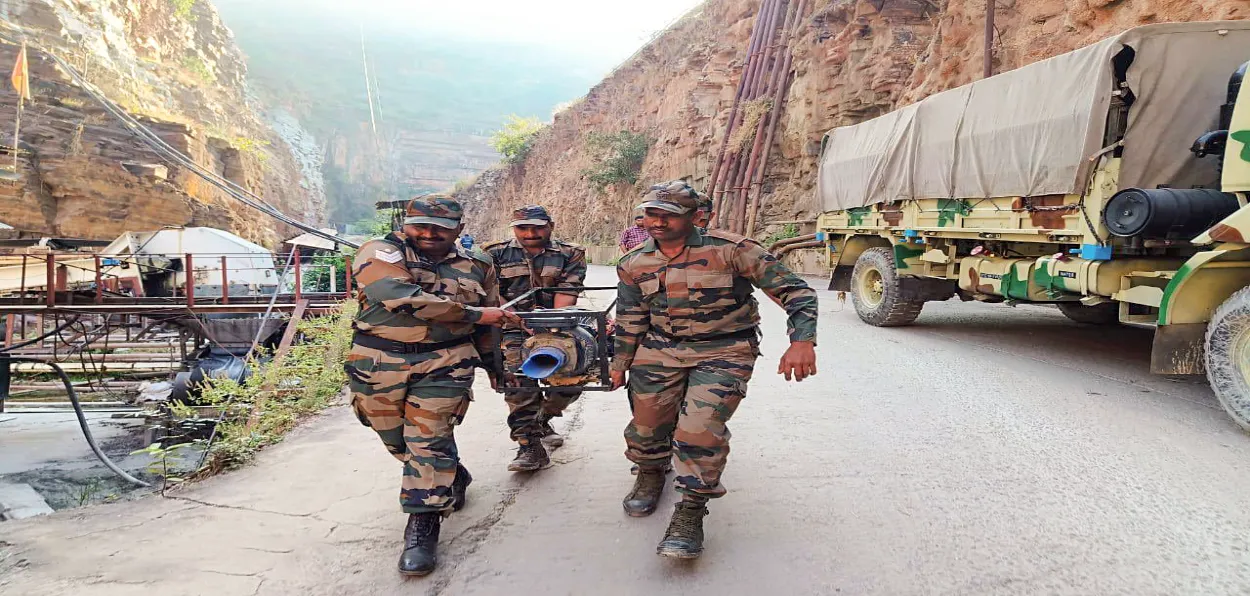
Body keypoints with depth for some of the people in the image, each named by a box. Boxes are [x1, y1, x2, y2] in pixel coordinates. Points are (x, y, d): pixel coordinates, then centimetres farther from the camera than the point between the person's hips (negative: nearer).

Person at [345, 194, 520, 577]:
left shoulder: (477, 265, 7)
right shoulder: (380, 254, -7)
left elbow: (490, 321, 21)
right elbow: (402, 298, -24)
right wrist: (474, 313, -20)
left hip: (445, 365, 0)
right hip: (379, 363, 0)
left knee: (429, 440, -8)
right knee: (395, 439, 14)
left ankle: (423, 525, 3)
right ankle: (453, 479, 39)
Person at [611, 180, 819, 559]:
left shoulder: (730, 250, -14)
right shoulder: (634, 265, 2)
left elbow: (793, 289, -14)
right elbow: (629, 321, 15)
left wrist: (802, 341, -26)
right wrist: (620, 364, 19)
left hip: (724, 352, -4)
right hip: (660, 350, 4)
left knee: (700, 429, -18)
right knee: (647, 425, 10)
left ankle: (691, 511, 3)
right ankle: (650, 476, 44)